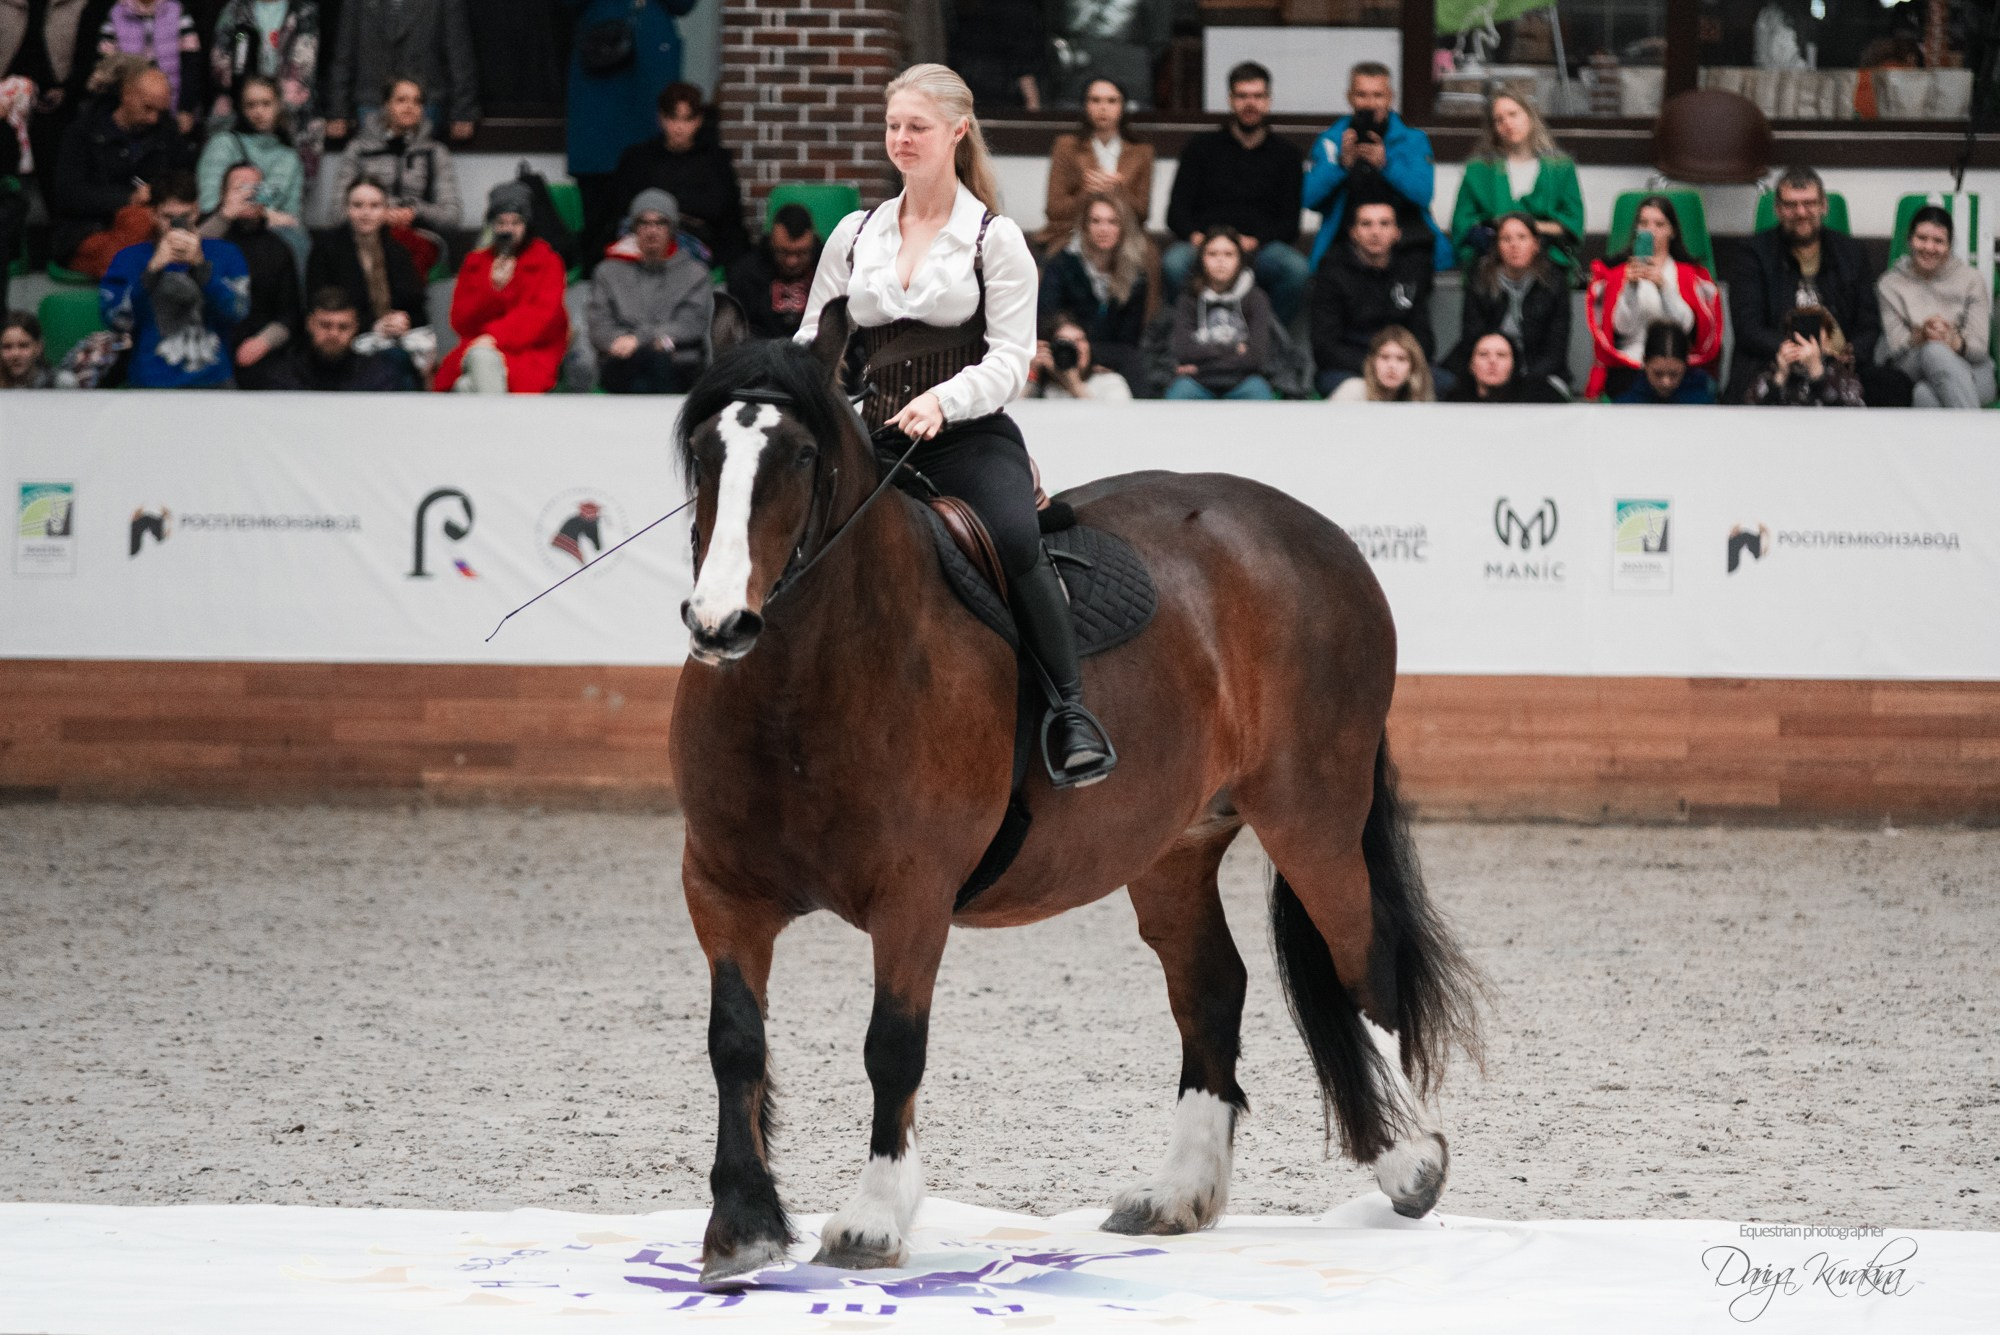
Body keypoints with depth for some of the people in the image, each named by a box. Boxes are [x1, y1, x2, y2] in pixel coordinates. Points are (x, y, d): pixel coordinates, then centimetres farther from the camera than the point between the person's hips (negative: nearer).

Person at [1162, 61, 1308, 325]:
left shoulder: (1285, 155, 16)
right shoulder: (1201, 147, 17)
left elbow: (1289, 224, 8)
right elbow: (1176, 214, 10)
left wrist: (1253, 241, -12)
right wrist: (1196, 236, -13)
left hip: (1260, 249, 0)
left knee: (1297, 268, -34)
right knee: (1174, 264, -35)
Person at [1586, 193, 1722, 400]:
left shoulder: (1691, 272, 12)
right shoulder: (1614, 270, 12)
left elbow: (1686, 325, -5)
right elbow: (1622, 328, -2)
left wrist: (1664, 286, -17)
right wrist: (1630, 286, -16)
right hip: (1627, 365, 0)